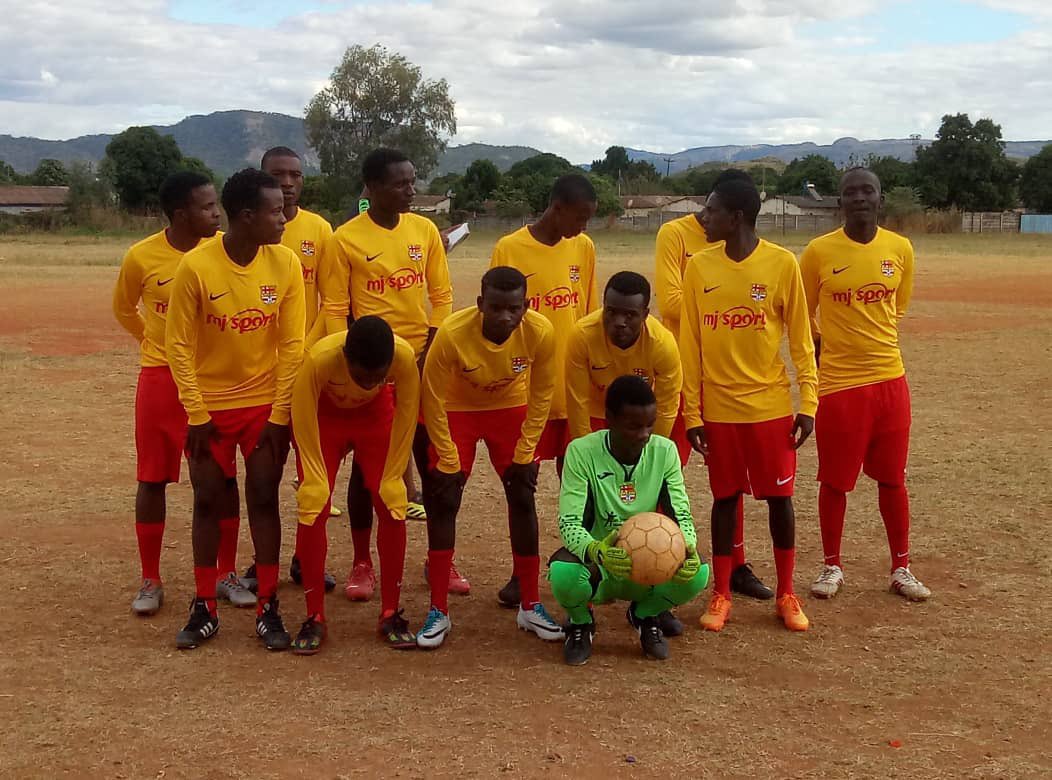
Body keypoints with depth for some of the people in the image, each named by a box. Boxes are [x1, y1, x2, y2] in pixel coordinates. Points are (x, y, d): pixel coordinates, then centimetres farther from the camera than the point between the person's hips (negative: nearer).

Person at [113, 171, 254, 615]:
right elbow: (123, 309, 9)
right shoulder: (142, 257, -10)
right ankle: (150, 581, 17)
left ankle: (226, 574, 18)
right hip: (160, 377, -1)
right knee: (152, 479, 5)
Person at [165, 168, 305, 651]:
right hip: (210, 405, -1)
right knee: (206, 501, 7)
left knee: (263, 500, 3)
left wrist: (279, 414, -7)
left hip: (266, 404, 1)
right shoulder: (196, 266, -16)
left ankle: (268, 609, 14)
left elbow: (292, 345, -5)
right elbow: (179, 344, -9)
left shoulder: (285, 263, -9)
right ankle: (204, 609, 19)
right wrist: (197, 415, -10)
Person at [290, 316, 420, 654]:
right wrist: (316, 485, -23)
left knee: (392, 507, -9)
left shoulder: (405, 356, -35)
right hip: (324, 414, -1)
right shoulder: (318, 359, -39)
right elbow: (303, 424, -27)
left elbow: (406, 415, -20)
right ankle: (315, 618, 0)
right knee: (312, 509, -12)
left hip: (376, 414, 1)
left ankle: (390, 614, 5)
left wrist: (391, 479, -14)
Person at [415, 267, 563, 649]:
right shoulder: (452, 333, -34)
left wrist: (524, 453, -10)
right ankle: (439, 610, 3)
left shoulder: (540, 332, -28)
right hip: (457, 410, -2)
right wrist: (449, 461, -15)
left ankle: (530, 606, 12)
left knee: (523, 498, -1)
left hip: (510, 409, 2)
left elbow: (541, 395, -12)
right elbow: (432, 398, -20)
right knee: (442, 502, -7)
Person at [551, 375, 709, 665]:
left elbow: (682, 514, -8)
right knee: (563, 573, -38)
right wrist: (595, 551, -46)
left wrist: (687, 546, -33)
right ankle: (581, 623, 3)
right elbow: (569, 522, -23)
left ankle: (644, 615, 8)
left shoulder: (665, 451, -8)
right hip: (596, 562, -2)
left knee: (697, 572, -28)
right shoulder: (581, 452, -18)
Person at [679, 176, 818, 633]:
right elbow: (690, 345, 2)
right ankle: (721, 595, 19)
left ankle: (786, 595, 20)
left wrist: (808, 403, -7)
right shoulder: (699, 267, -1)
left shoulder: (782, 264, -7)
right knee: (725, 498, 8)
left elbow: (800, 339, -2)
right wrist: (692, 413, -1)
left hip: (771, 405, -1)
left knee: (779, 497, 6)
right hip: (719, 407, 1)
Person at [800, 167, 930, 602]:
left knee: (892, 479, 11)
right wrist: (824, 353, 6)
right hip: (837, 383, -2)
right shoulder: (819, 252, -7)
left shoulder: (900, 248, 1)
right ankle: (832, 567, 22)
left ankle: (901, 569, 23)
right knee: (835, 481, 6)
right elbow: (800, 316, 4)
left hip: (889, 379, 3)